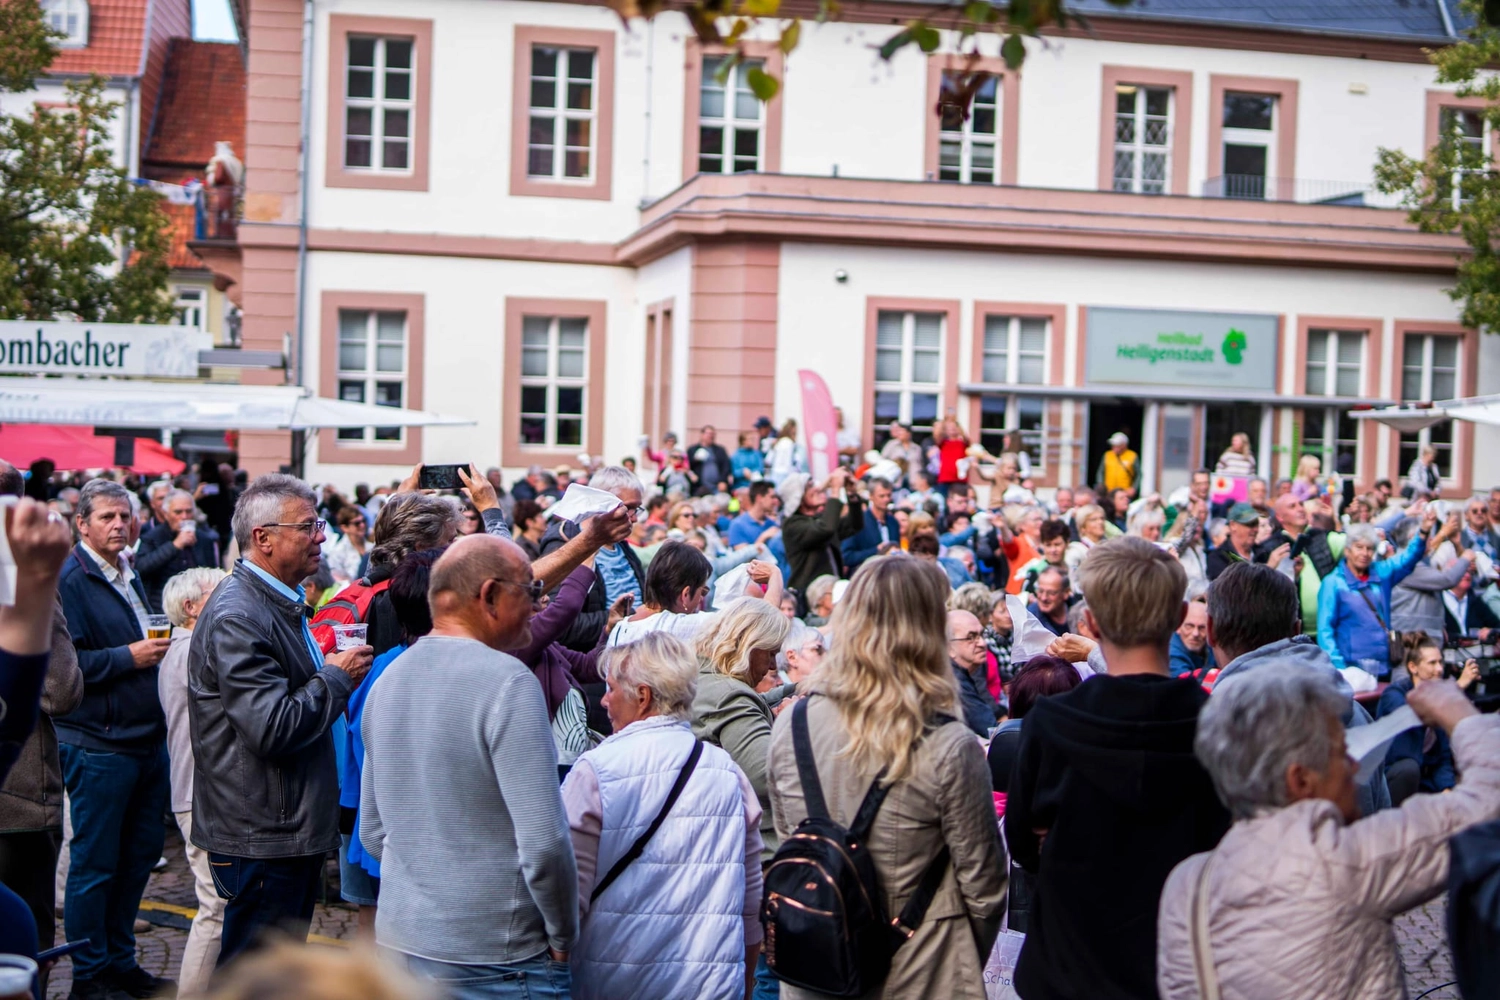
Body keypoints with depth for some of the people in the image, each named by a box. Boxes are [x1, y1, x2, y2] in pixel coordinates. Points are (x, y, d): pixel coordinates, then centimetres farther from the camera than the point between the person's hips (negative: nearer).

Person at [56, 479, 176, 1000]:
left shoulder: (129, 575, 16)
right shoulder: (69, 580, -13)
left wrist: (158, 649, 12)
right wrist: (128, 657, -20)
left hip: (147, 739, 9)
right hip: (98, 746, -9)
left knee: (141, 851, 14)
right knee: (95, 863, 1)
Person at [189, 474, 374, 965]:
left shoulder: (279, 602, 13)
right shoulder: (236, 616, -21)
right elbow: (273, 729, -27)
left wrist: (330, 672, 7)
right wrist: (337, 677, -14)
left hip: (291, 830, 10)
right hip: (261, 837, -10)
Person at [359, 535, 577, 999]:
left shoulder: (389, 678, 8)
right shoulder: (507, 682, -17)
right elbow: (543, 841, -22)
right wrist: (563, 938, -9)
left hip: (399, 942, 8)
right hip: (494, 960, -8)